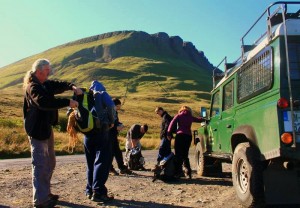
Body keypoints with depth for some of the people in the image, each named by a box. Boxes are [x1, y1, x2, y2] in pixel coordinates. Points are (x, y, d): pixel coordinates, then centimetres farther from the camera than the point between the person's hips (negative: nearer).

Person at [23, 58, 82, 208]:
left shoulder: (45, 84, 13)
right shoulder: (32, 87, -17)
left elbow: (58, 85, 16)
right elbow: (44, 102, -32)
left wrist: (72, 87, -6)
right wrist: (68, 102, -31)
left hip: (46, 128, 10)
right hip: (37, 130, -10)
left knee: (50, 163, 18)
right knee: (40, 165, -6)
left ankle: (45, 193, 30)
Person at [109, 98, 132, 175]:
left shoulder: (115, 112, 12)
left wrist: (120, 125, 3)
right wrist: (116, 127, -22)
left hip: (114, 135, 9)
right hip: (109, 135, -9)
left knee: (118, 152, 11)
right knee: (111, 152, -2)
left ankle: (122, 168, 17)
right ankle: (110, 168, 11)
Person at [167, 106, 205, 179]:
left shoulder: (179, 116, 9)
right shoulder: (191, 117, 16)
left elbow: (172, 123, -3)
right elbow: (199, 120, 27)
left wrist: (169, 133, -5)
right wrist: (205, 119, 47)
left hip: (180, 135, -3)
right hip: (188, 136, 3)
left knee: (178, 154, -1)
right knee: (185, 155, 13)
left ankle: (178, 172, -7)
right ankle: (188, 172, 8)